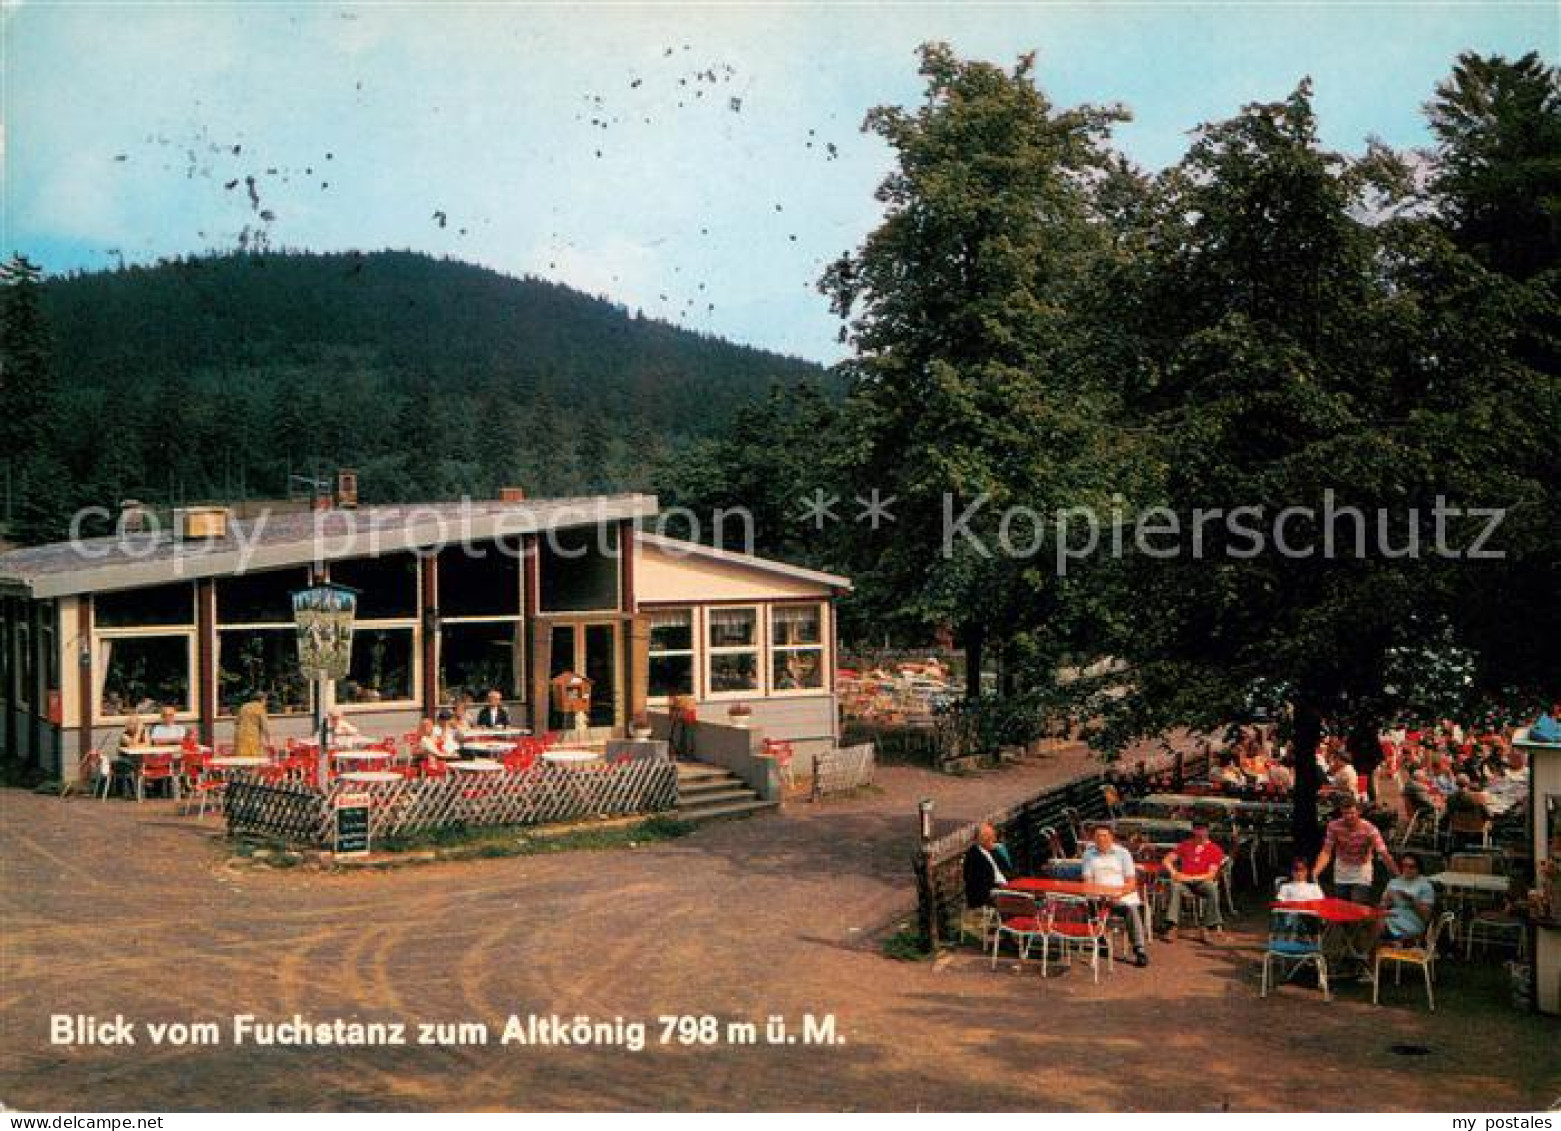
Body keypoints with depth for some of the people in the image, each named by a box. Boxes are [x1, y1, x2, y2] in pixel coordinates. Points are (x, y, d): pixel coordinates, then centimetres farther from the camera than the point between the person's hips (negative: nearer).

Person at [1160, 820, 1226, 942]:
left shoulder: (1215, 850, 2)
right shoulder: (1185, 845, 11)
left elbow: (1211, 874, -8)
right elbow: (1166, 861, 8)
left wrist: (1191, 877, -19)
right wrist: (1174, 873, -12)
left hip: (1202, 882, -1)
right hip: (1184, 882, 1)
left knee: (1212, 887, -35)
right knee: (1175, 885, -33)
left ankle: (1207, 927, -28)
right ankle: (1171, 926, -38)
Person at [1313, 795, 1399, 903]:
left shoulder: (1369, 829, -20)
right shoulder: (1334, 826, -13)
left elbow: (1384, 854, -21)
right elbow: (1326, 852, -13)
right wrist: (1315, 872, -26)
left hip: (1361, 878, -3)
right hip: (1340, 878, 3)